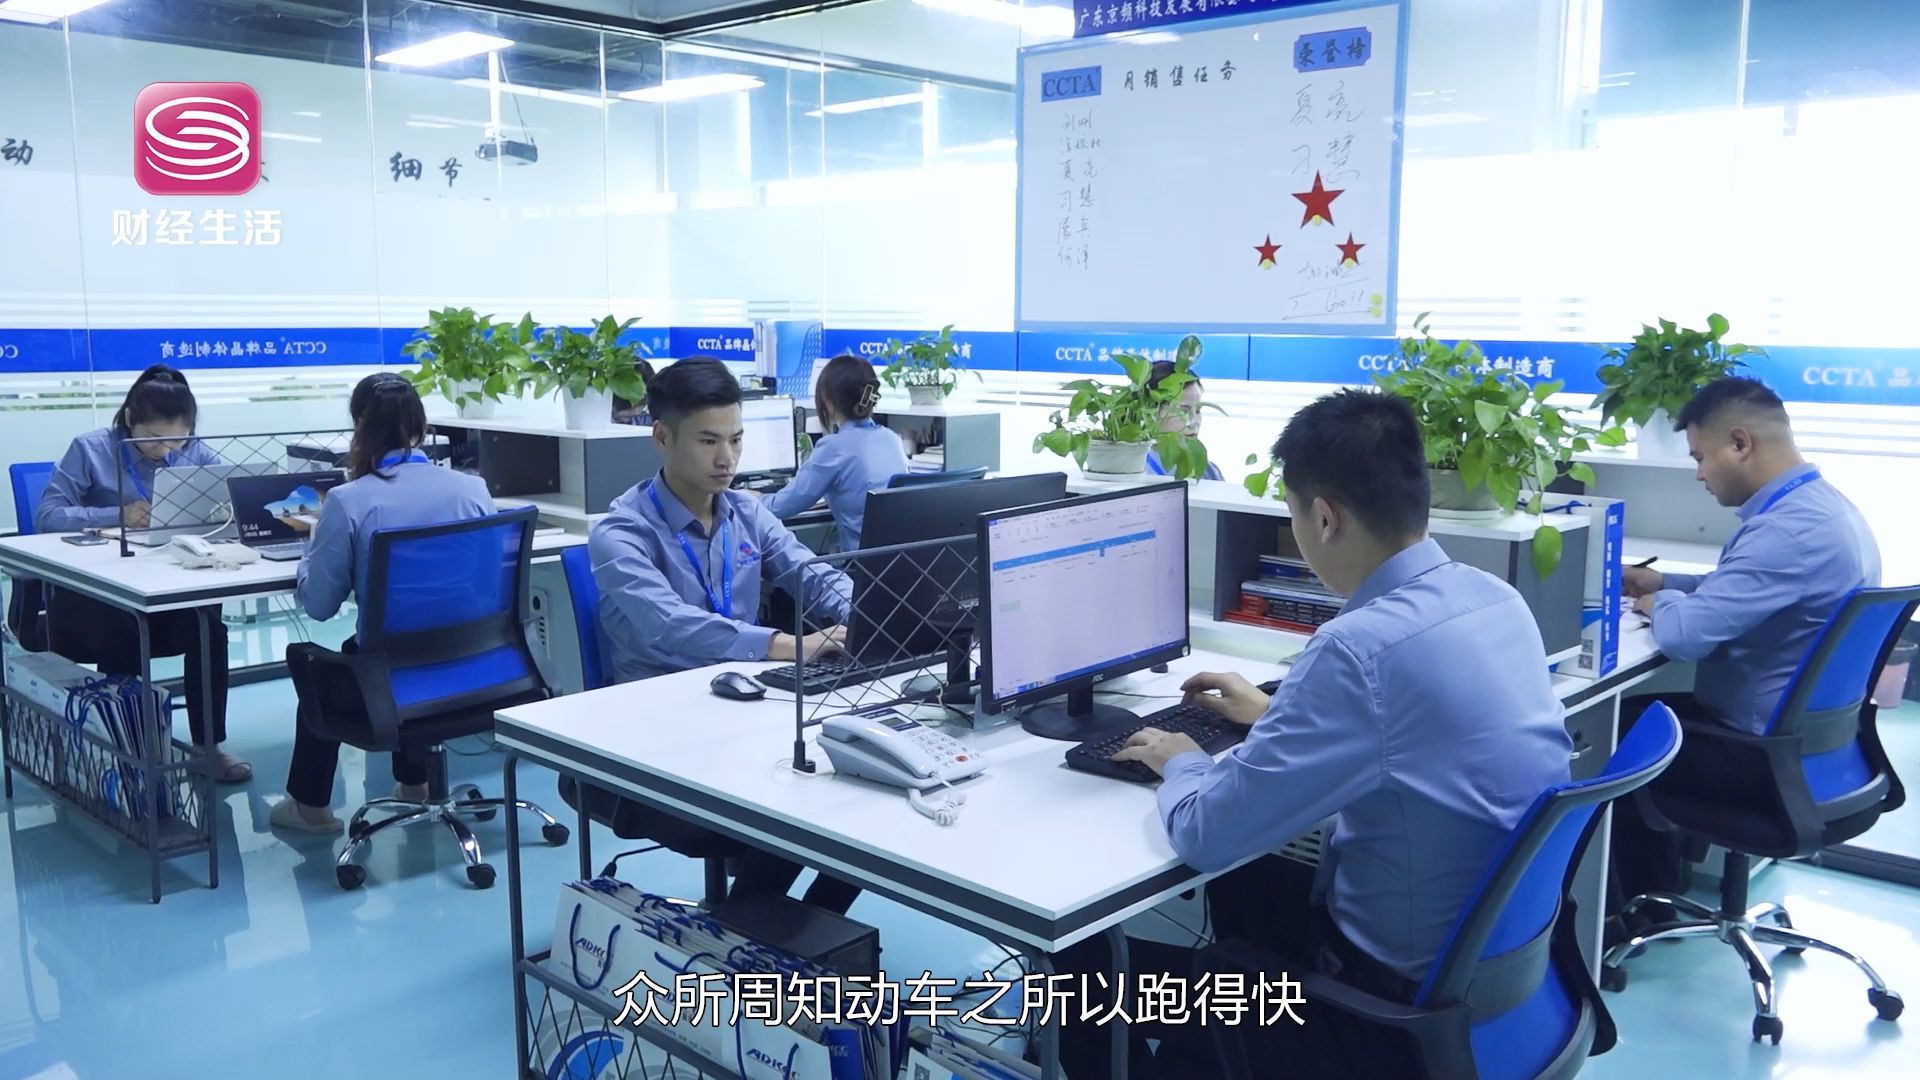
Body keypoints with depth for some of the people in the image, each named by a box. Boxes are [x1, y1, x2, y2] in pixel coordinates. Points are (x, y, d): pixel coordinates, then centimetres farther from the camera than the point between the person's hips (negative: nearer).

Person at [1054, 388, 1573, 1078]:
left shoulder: (1362, 645, -29)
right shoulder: (1497, 598, -2)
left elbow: (1207, 838, -21)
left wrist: (1180, 762, 0)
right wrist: (1277, 714, 26)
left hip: (1407, 1003, -8)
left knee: (1082, 967, 4)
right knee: (1244, 884, 30)